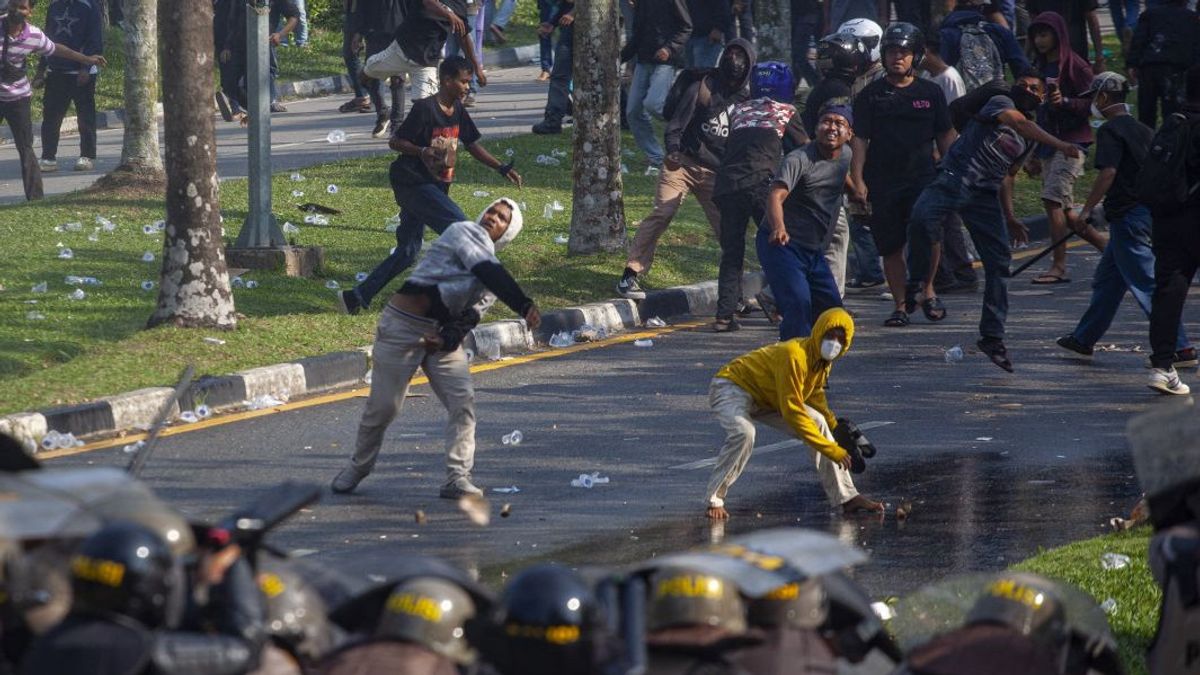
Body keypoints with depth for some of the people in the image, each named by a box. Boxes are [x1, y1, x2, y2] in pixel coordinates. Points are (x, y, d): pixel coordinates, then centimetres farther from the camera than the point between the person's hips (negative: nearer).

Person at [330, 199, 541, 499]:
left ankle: (457, 479, -7)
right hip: (404, 326, -7)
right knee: (384, 406, -2)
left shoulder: (491, 283, 16)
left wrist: (448, 340, -18)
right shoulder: (466, 232, -6)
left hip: (442, 332, 7)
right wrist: (525, 306, -32)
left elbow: (471, 316, 3)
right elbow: (491, 274, -22)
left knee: (463, 401, -9)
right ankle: (358, 467, 20)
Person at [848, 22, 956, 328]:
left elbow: (945, 136, 14)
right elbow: (860, 140, 4)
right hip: (883, 182, 1)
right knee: (891, 246, 2)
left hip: (922, 177, -1)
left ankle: (927, 291, -4)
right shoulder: (871, 95, 6)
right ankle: (901, 303, 12)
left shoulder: (930, 93, 9)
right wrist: (858, 180, -4)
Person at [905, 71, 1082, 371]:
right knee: (923, 216, -35)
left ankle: (992, 336, 4)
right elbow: (1020, 123, -20)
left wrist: (1010, 217, 20)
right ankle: (918, 284, -16)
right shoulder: (1001, 103, 1)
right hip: (955, 177, -7)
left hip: (985, 196, 7)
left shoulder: (1030, 141, 21)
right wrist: (1059, 145, -30)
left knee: (999, 262, -3)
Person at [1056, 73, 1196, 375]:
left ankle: (1181, 348, -15)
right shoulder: (1143, 130, 14)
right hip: (1149, 209, 9)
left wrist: (1087, 209, -18)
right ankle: (1084, 340, 32)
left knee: (1146, 283, -10)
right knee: (1108, 277, 20)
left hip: (1127, 214, -9)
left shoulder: (1110, 131, -11)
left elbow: (1108, 172, -22)